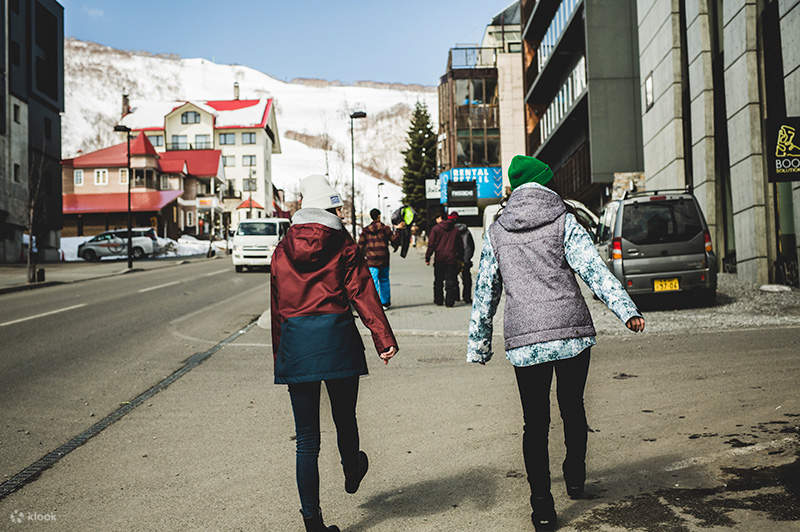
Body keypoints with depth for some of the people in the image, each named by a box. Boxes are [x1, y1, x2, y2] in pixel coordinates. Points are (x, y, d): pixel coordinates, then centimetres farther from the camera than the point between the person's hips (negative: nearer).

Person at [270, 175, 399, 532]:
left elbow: (276, 305, 11)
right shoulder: (343, 246, 0)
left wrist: (279, 354, 16)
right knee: (344, 418, 21)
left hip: (294, 341, 2)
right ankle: (352, 471, 48)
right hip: (336, 338, -2)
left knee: (306, 438, 4)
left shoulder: (282, 250, 9)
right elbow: (363, 294, -7)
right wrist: (384, 339, -10)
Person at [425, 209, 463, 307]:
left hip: (439, 259, -1)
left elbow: (431, 244, -6)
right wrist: (460, 258, 19)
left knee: (438, 281, 11)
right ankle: (449, 301, -1)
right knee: (451, 281, 3)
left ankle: (439, 300, 14)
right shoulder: (455, 230, 8)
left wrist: (427, 258, -1)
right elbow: (460, 246, 11)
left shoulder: (436, 228, -2)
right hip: (452, 259, 2)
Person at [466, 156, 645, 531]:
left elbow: (485, 292, 11)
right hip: (573, 333, -1)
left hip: (524, 341, 1)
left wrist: (478, 344, 16)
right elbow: (594, 269, -12)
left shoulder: (496, 232, 8)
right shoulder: (564, 222, 2)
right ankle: (575, 479, 34)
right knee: (573, 408, 20)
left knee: (535, 422, 7)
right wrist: (627, 311, -19)